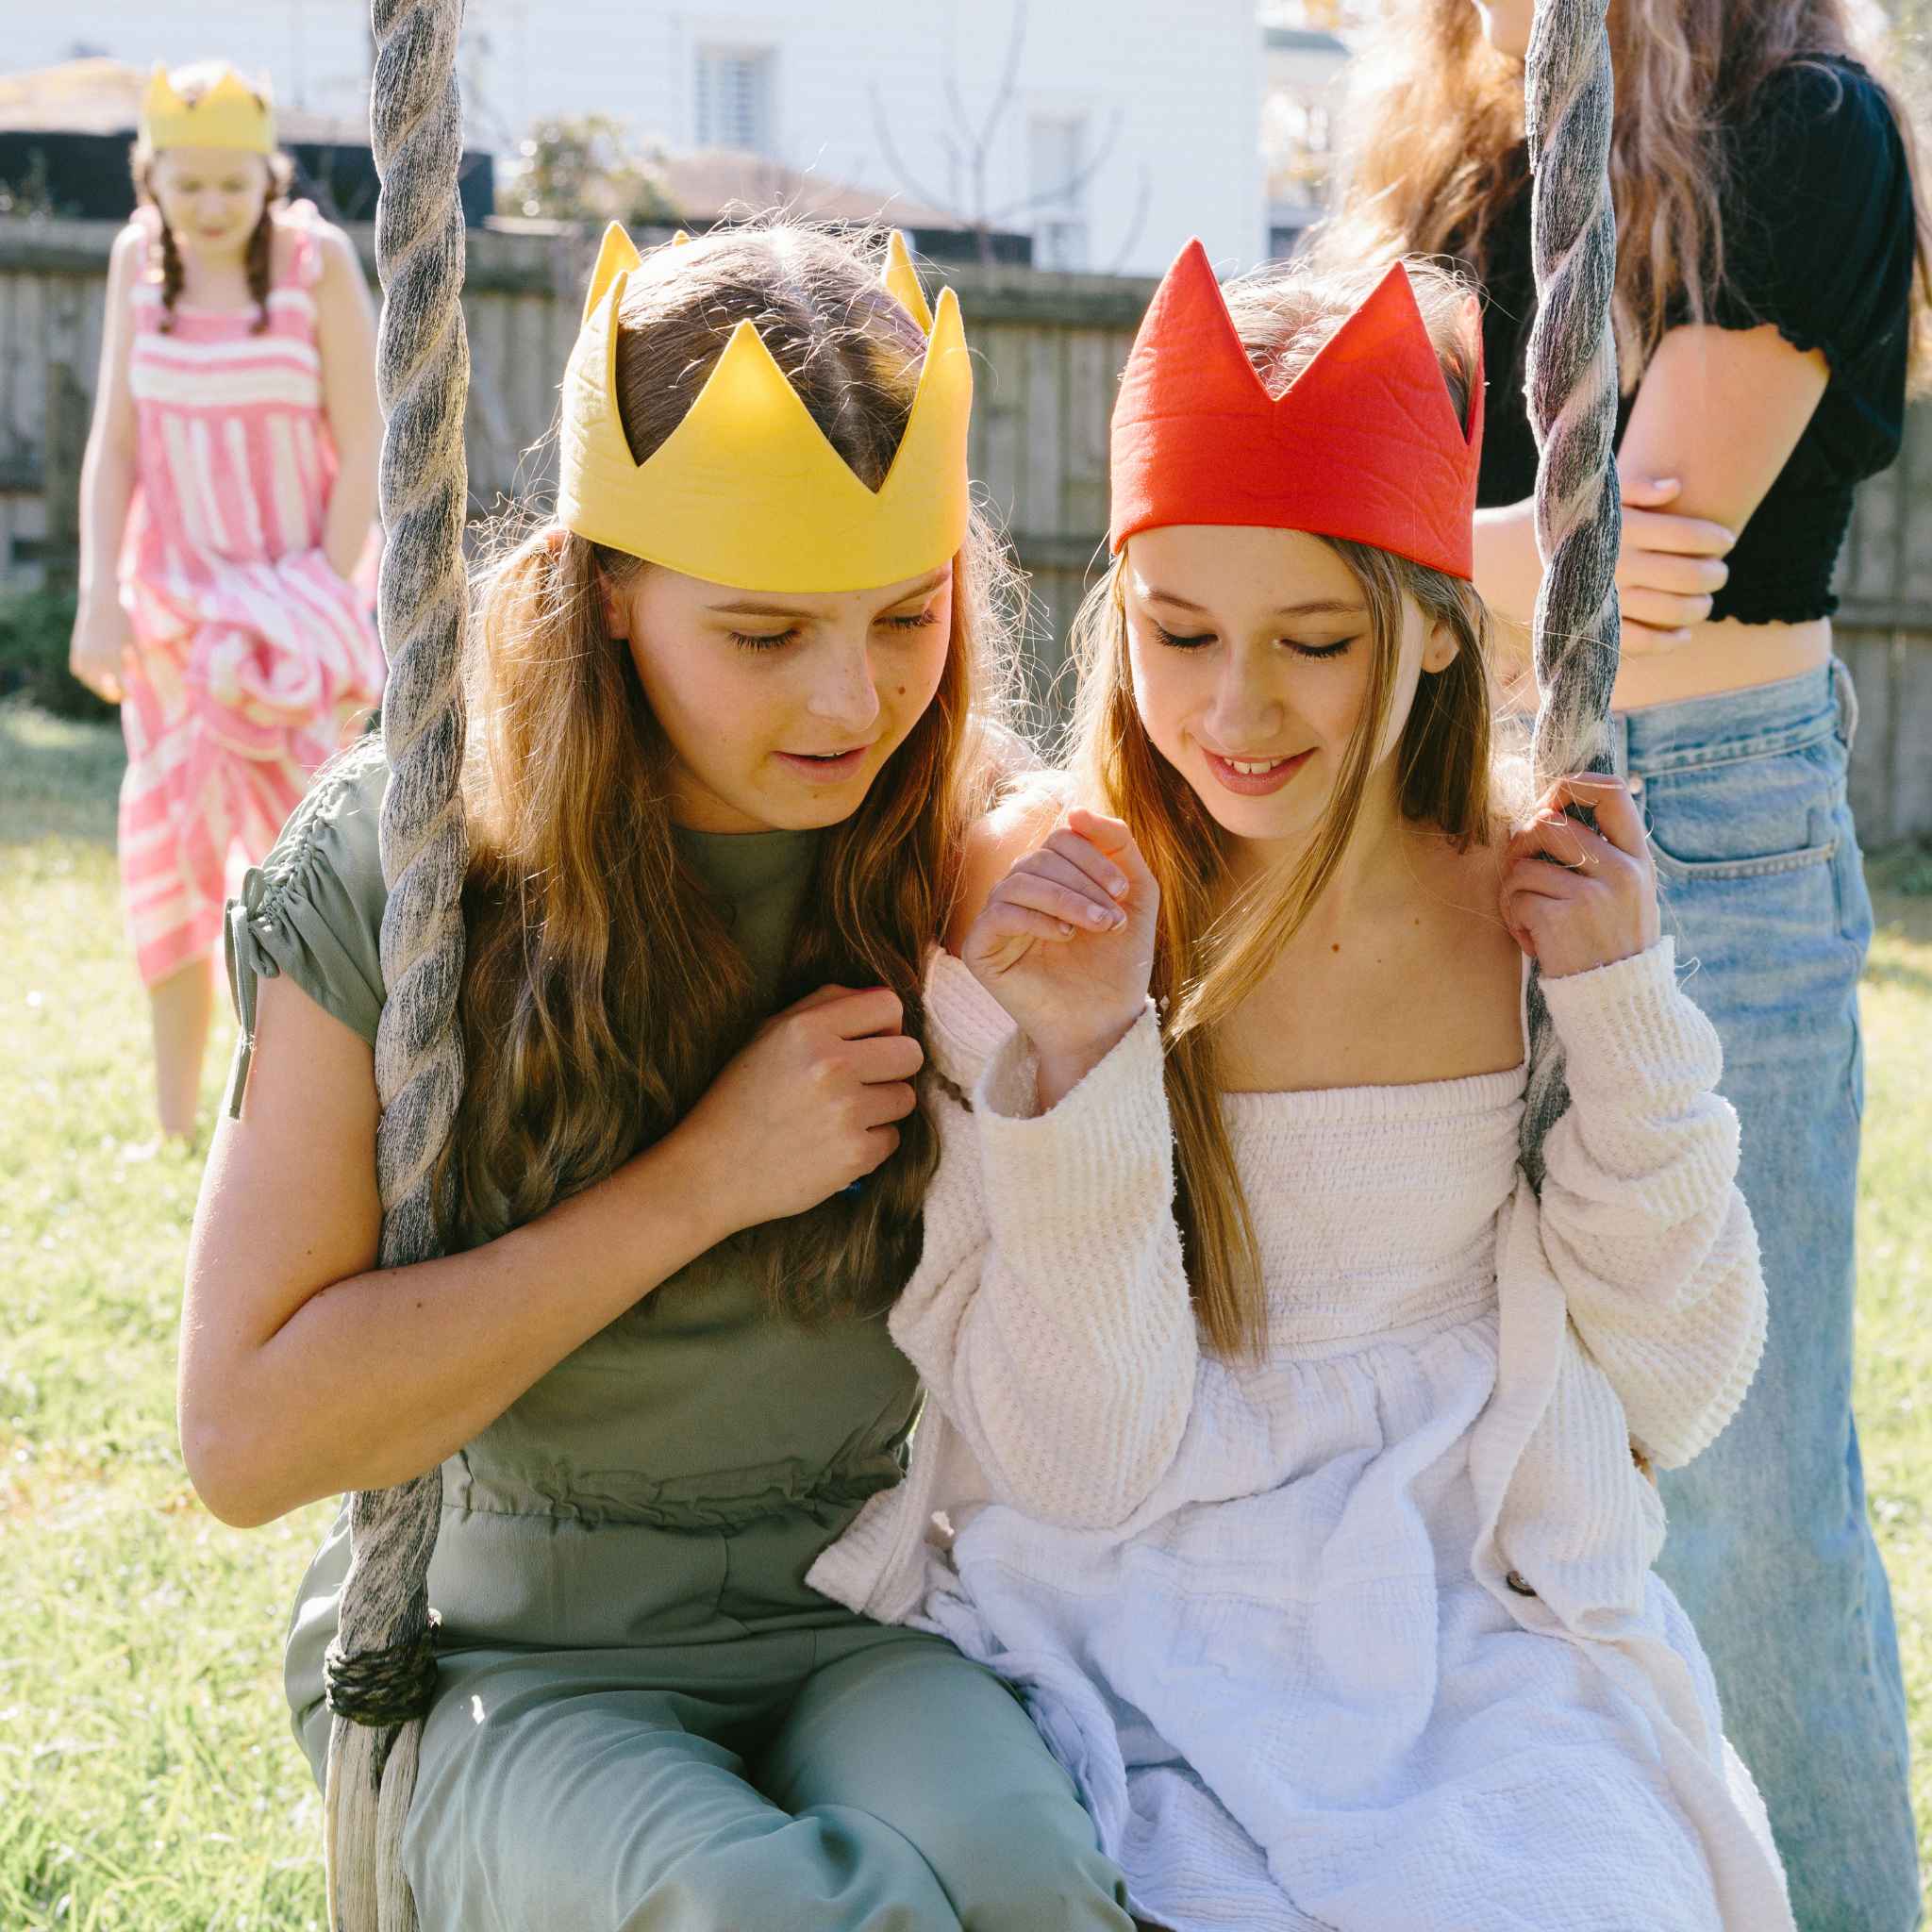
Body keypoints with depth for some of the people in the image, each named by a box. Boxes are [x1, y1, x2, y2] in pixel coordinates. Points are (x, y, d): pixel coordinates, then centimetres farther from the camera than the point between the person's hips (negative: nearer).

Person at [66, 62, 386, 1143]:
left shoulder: (318, 260, -11)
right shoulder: (140, 260, 0)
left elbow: (364, 450, -10)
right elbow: (114, 444, 1)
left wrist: (322, 604, -14)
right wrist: (100, 597, -9)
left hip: (300, 598, -3)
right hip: (176, 604, 3)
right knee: (169, 863, 6)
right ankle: (175, 1128, 17)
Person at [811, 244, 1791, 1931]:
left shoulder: (1540, 911, 0)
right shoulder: (1016, 911, -7)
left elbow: (1674, 1400, 5)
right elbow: (1083, 1467, -10)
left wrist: (1626, 1018, -6)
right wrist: (1079, 1060, -21)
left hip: (1480, 1634, 2)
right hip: (1135, 1643, -2)